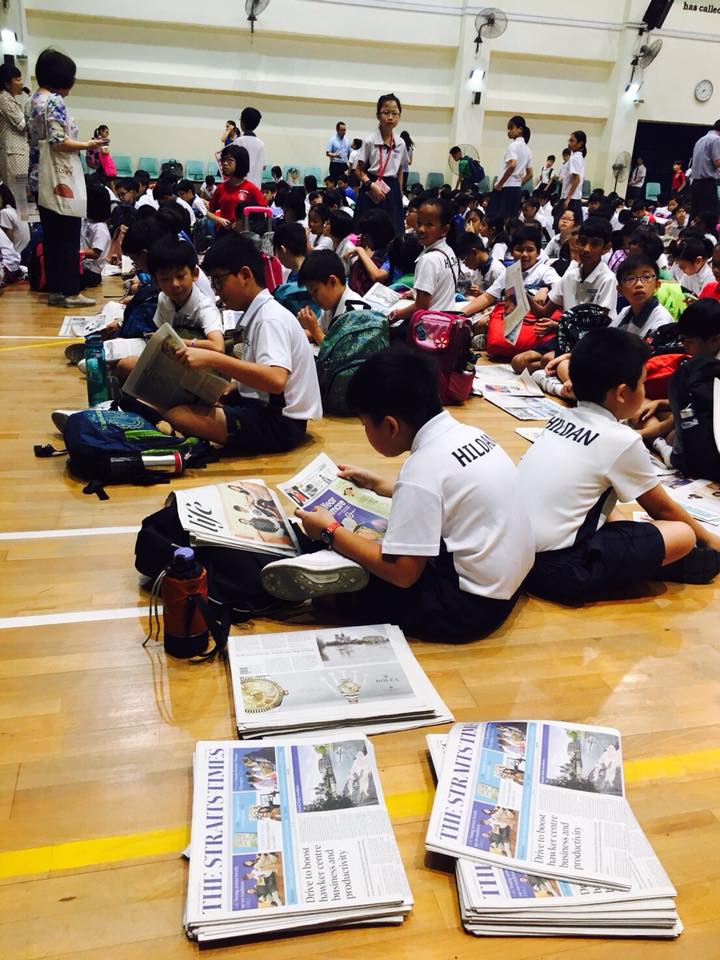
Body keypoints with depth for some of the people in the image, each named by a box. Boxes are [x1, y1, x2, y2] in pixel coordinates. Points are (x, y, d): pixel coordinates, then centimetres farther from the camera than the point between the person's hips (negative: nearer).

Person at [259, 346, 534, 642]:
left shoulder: (425, 466, -23)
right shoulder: (467, 433, 1)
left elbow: (402, 573, -21)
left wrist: (330, 533, -10)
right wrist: (378, 485, 21)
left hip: (471, 605, -9)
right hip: (504, 578, 9)